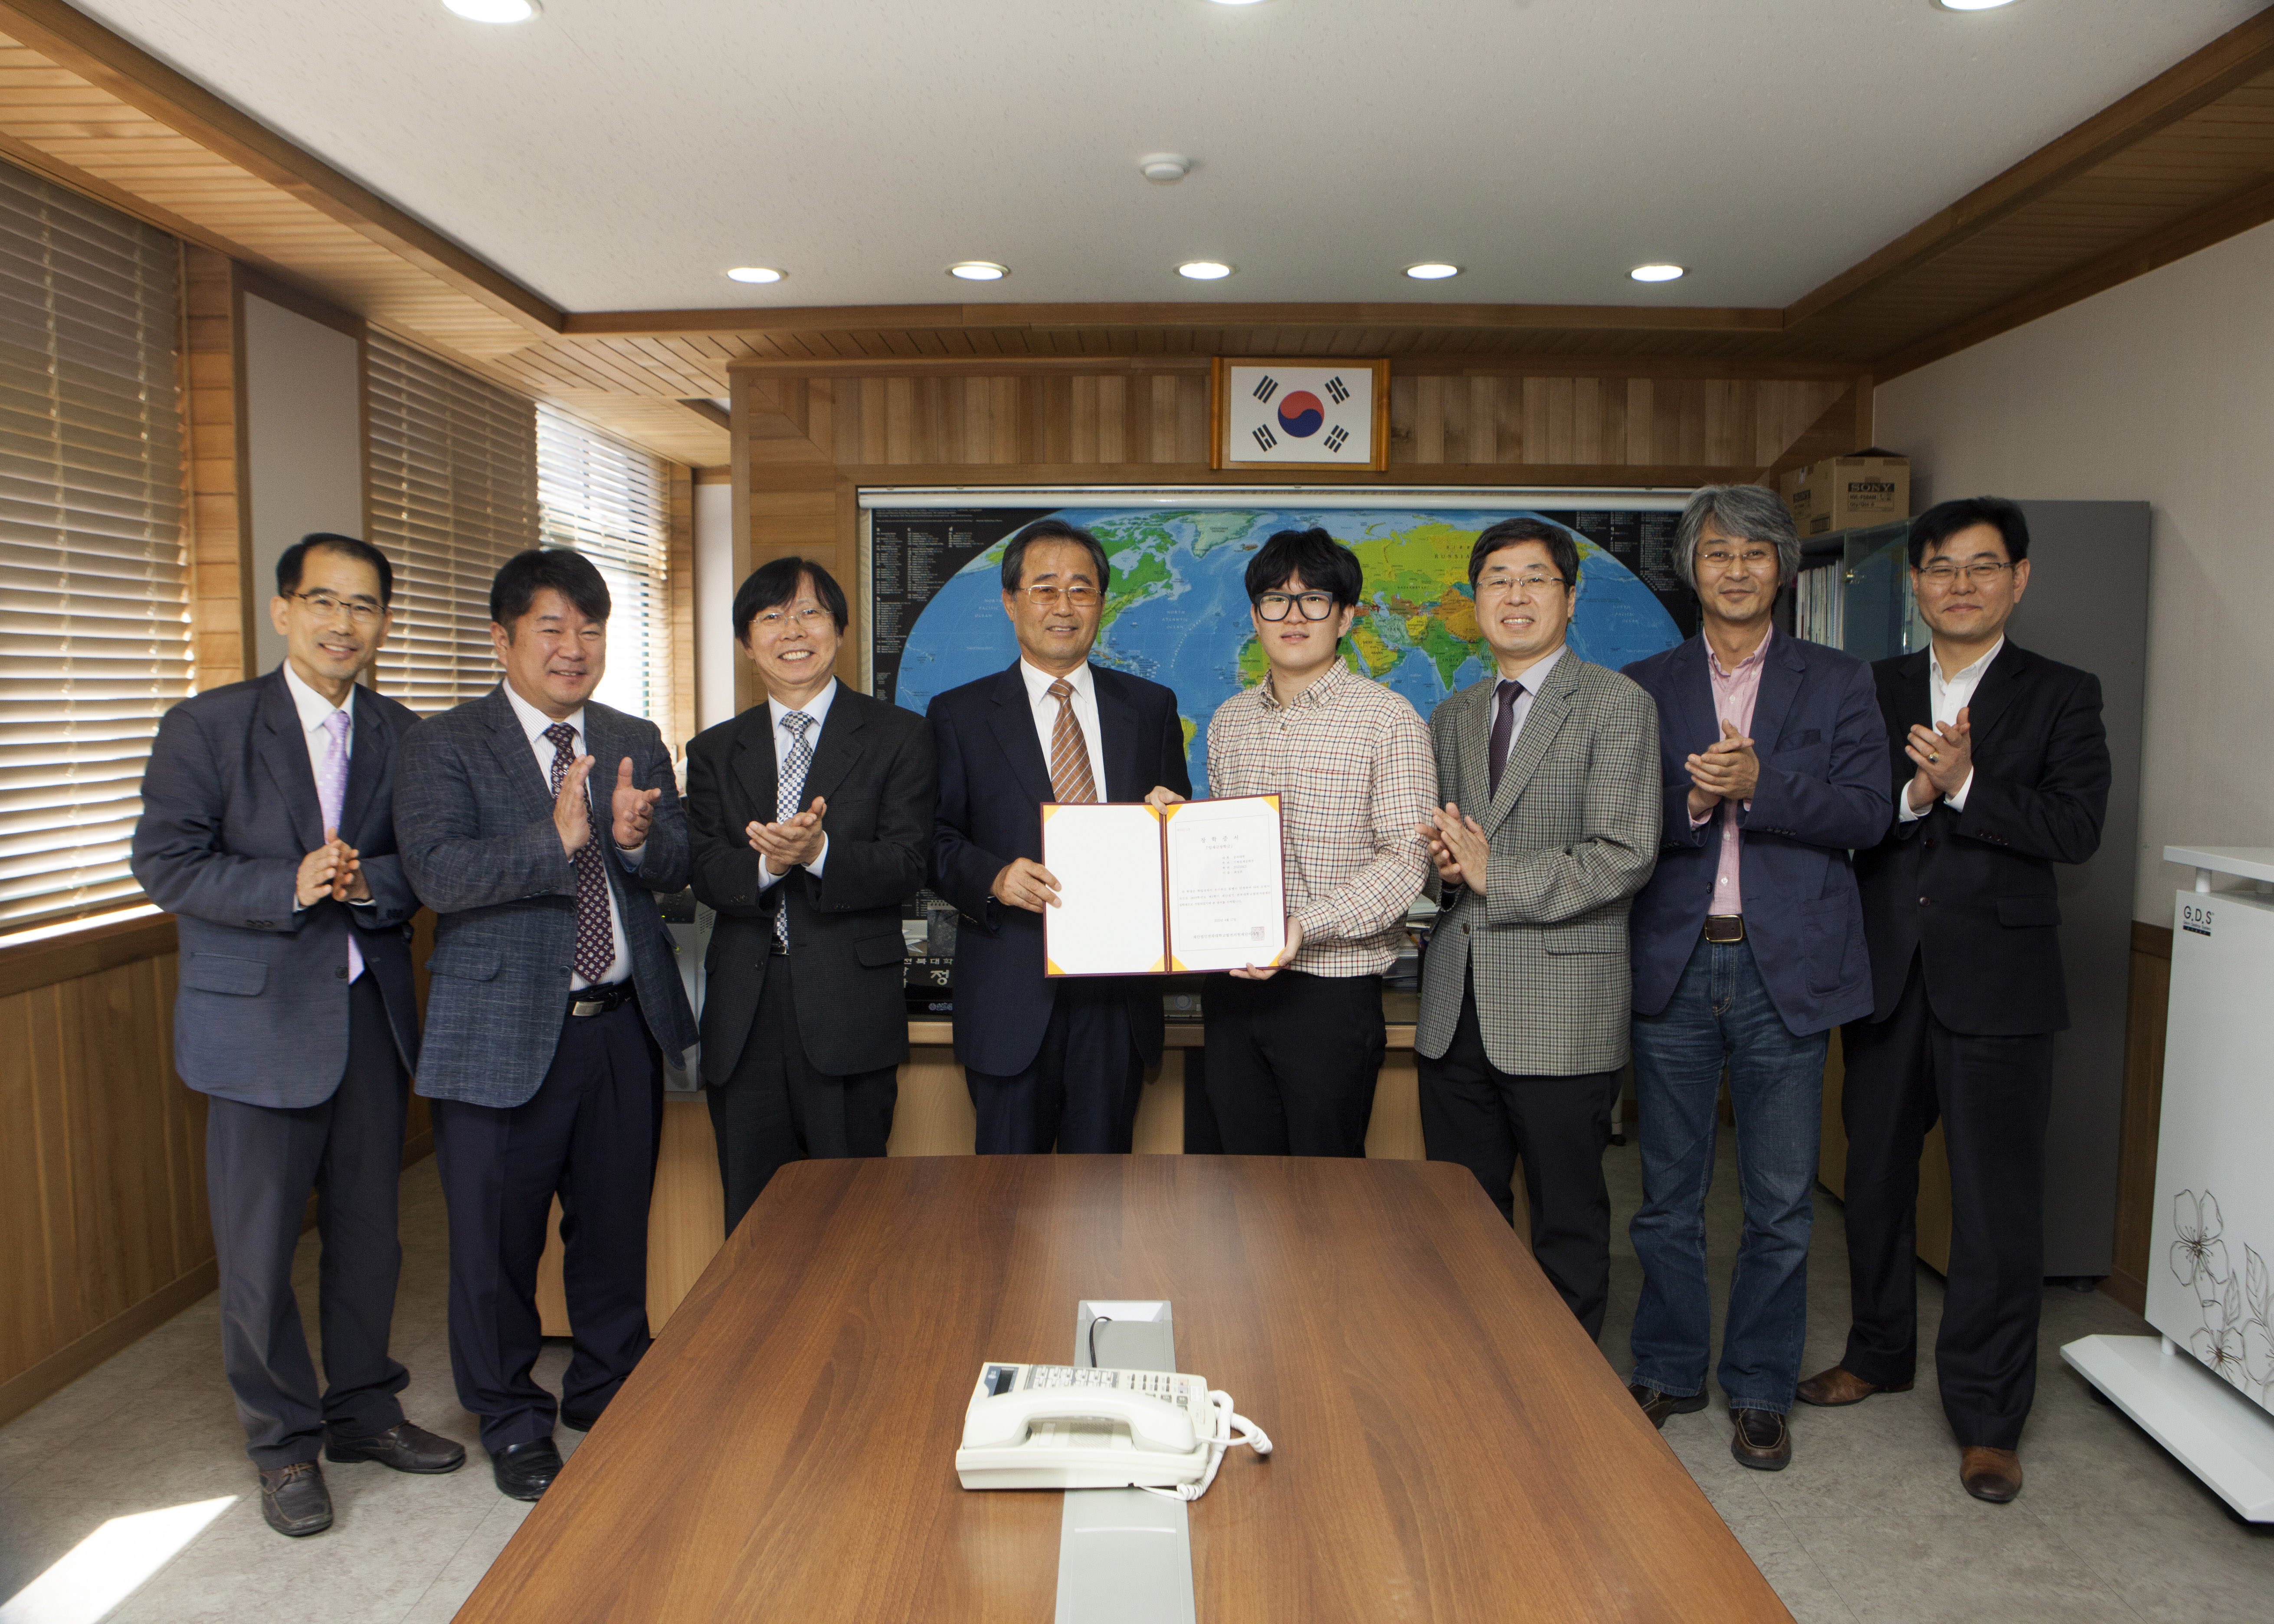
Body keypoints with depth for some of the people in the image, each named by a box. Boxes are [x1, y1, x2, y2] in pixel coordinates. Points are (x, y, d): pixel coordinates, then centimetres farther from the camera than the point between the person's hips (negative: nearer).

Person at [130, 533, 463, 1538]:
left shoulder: (400, 737, 6)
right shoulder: (207, 727, -4)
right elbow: (165, 862, -10)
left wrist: (367, 882, -18)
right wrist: (292, 887, -22)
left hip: (371, 1012, 4)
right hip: (260, 1018, -3)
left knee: (369, 1231, 14)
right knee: (259, 1247, 6)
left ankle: (363, 1410, 33)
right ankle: (284, 1441, 24)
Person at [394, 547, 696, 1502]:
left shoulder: (637, 742, 10)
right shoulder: (444, 746, -4)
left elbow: (680, 869, 4)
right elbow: (437, 875, -17)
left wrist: (639, 837, -18)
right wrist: (556, 839, -29)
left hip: (623, 1023, 4)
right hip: (504, 1031, -4)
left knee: (616, 1224, 15)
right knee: (498, 1238, 8)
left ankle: (611, 1397, 36)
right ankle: (512, 1423, 29)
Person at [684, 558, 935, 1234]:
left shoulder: (898, 736, 4)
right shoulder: (714, 752, 14)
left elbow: (906, 867, -6)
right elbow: (705, 873, 3)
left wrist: (820, 852, -24)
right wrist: (764, 865, -19)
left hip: (851, 1009, -3)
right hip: (743, 1020, 3)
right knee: (751, 1224, 10)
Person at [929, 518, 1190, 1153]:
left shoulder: (1151, 708, 10)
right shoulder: (960, 714, 5)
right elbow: (936, 841, 2)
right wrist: (995, 878, -17)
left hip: (1118, 988, 2)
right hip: (1010, 993, -1)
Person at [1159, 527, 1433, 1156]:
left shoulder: (1387, 719, -6)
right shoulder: (1228, 720, 12)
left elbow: (1405, 856, -13)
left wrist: (1305, 925, -25)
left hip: (1332, 991, -5)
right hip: (1232, 983, 5)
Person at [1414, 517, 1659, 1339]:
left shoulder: (1618, 706, -4)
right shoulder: (1454, 716, 16)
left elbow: (1625, 856, -13)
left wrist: (1494, 875, -16)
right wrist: (1443, 861, -3)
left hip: (1561, 1013, -5)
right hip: (1456, 1008, 6)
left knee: (1568, 1226, 7)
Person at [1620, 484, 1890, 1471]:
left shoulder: (1837, 683, 6)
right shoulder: (1643, 688, 7)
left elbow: (1866, 814, -5)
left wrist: (1759, 784, -18)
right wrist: (1691, 801, -19)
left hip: (1786, 966, 0)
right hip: (1674, 964, 1)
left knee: (1780, 1204, 8)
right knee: (1669, 1194, 11)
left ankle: (1760, 1390, 25)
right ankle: (1668, 1370, 28)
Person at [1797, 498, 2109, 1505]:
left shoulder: (2062, 697, 2)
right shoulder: (1871, 692, 8)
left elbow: (2077, 827, -11)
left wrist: (1964, 787, -21)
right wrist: (1912, 795, -19)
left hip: (1996, 982, -3)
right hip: (1885, 977, 3)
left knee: (1997, 1202, 1)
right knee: (1876, 1175, 16)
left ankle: (1987, 1417, 14)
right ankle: (1881, 1352, 36)